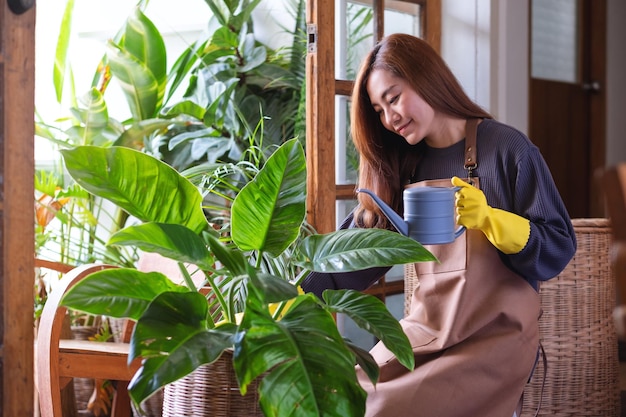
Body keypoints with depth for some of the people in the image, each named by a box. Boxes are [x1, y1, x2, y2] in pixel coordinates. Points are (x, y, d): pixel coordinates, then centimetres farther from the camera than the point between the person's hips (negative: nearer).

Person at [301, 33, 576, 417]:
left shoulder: (506, 148, -5)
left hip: (496, 337, -5)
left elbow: (559, 247, -6)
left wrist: (488, 218, -22)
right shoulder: (401, 167, 11)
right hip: (425, 331, 5)